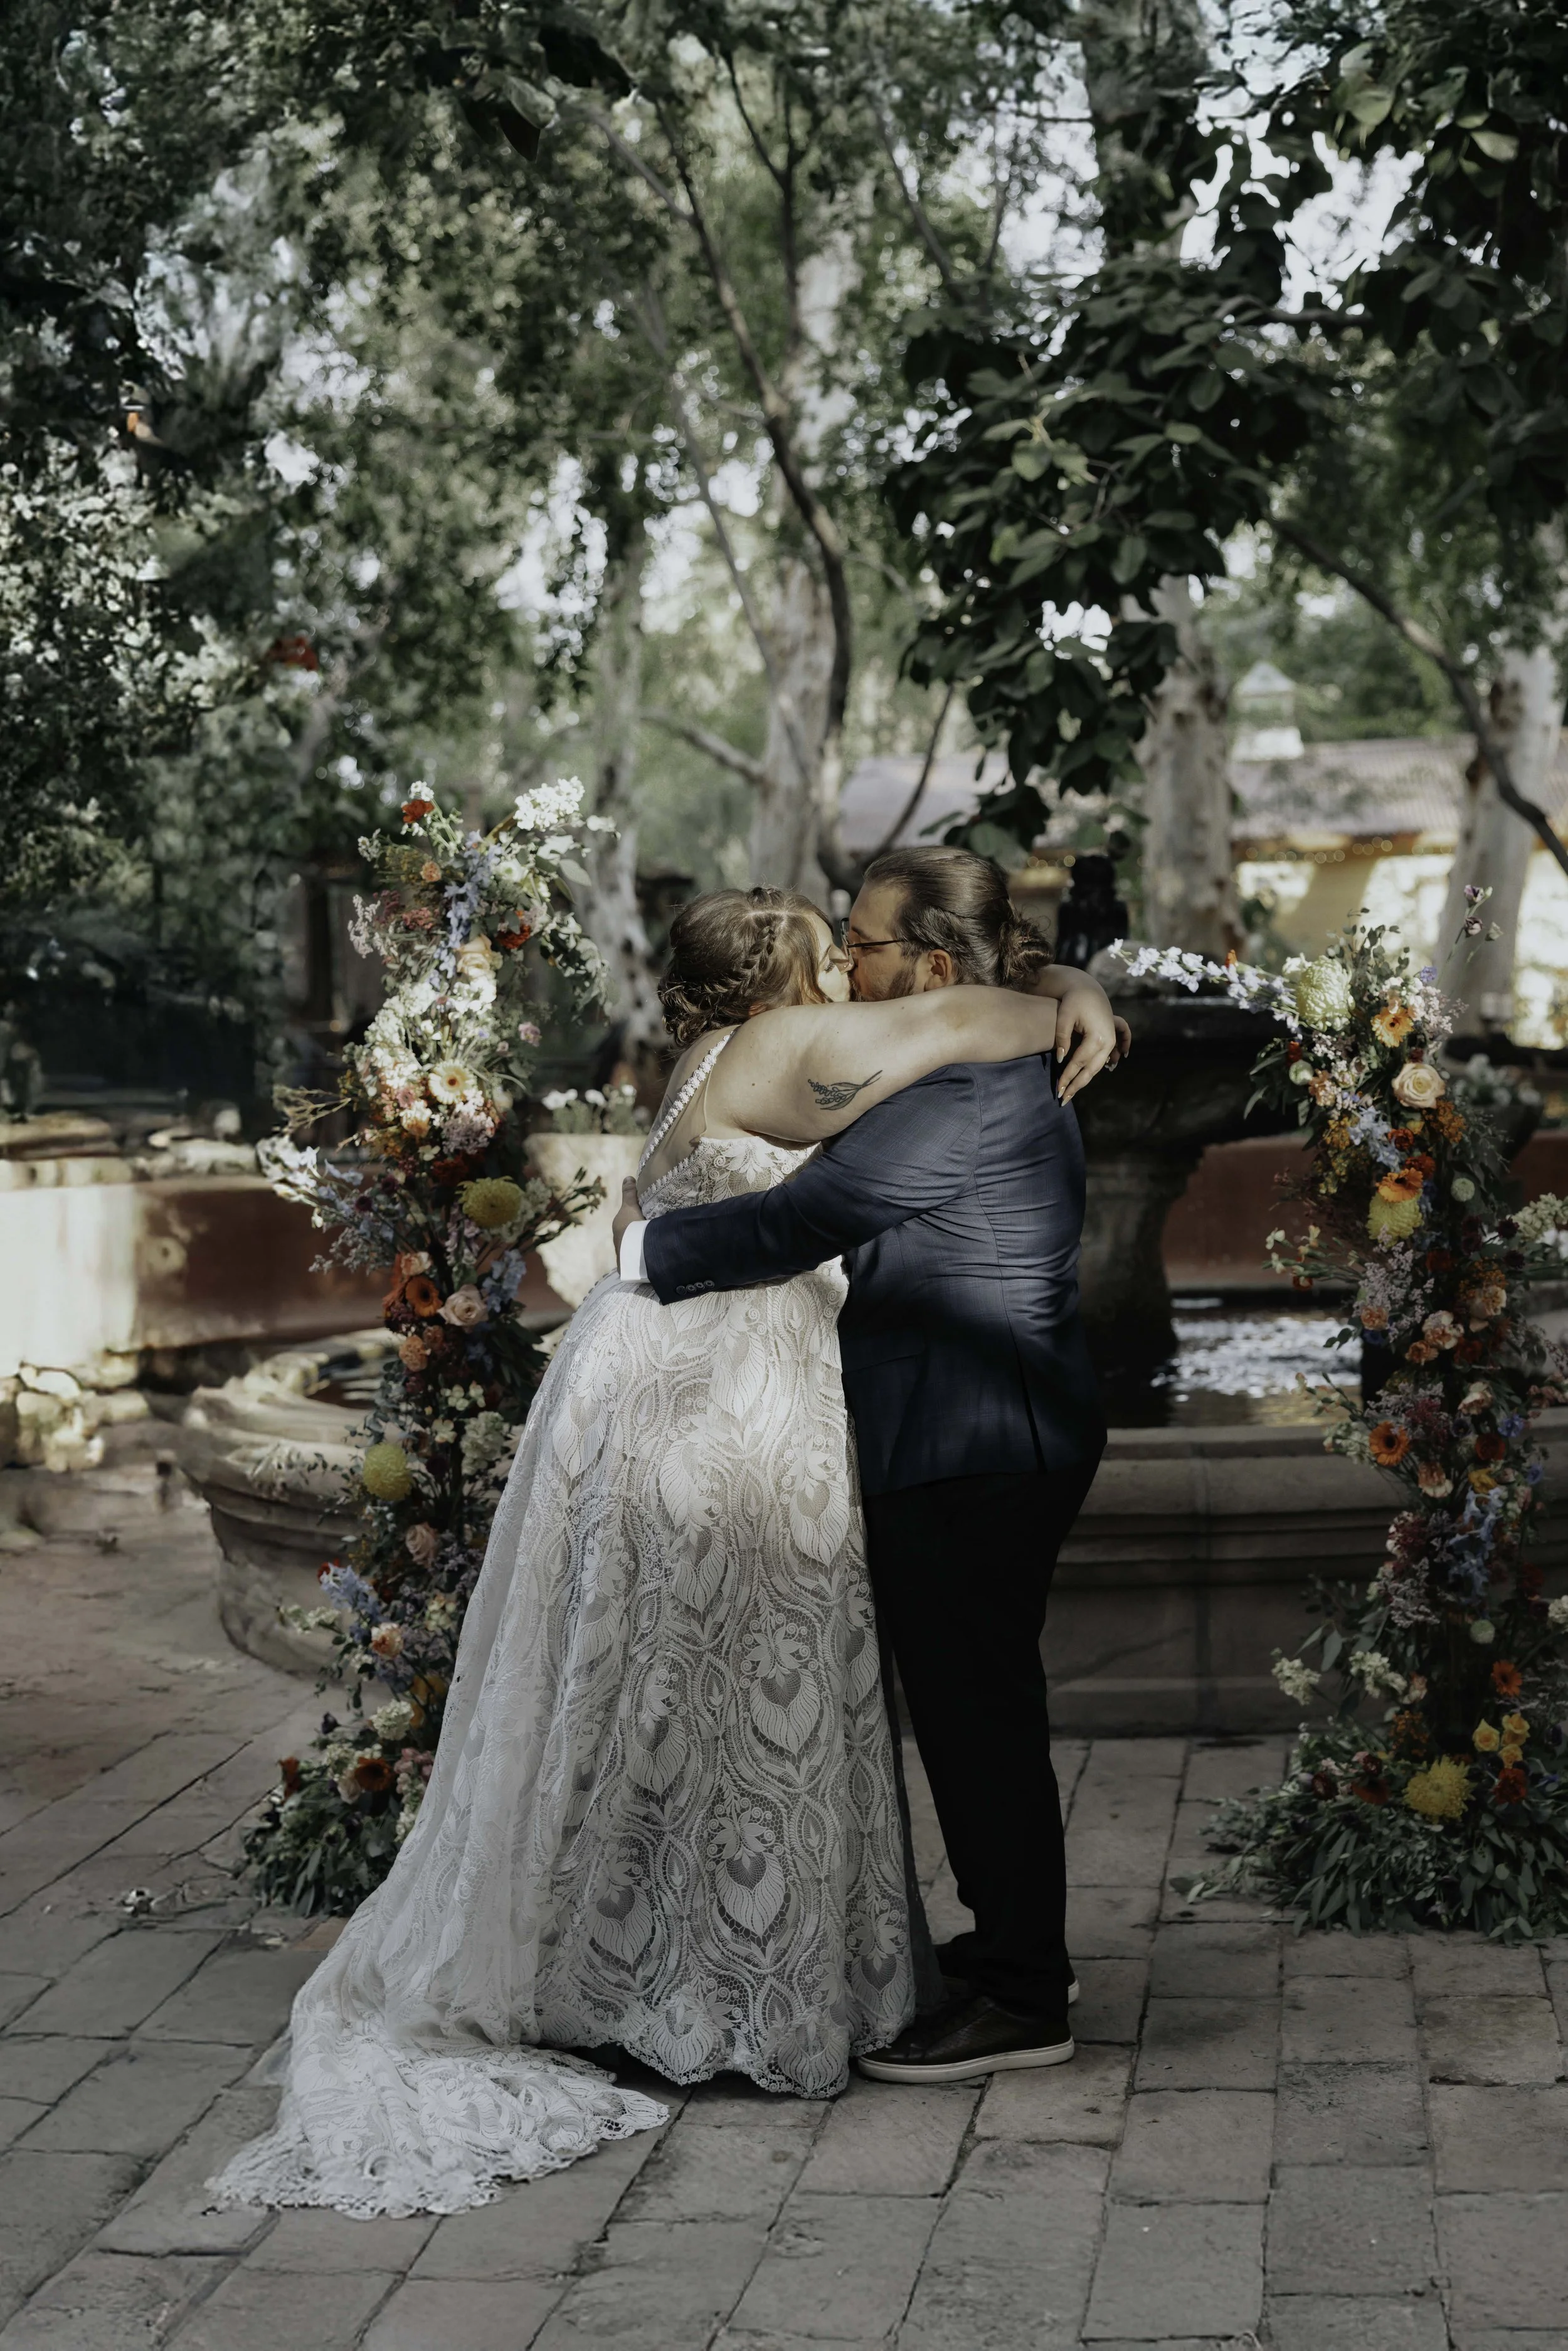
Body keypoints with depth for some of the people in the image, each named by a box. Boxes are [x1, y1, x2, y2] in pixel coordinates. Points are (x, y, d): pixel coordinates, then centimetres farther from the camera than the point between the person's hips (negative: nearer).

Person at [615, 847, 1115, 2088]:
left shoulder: (960, 1096, -20)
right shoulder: (1003, 1066, 13)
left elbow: (802, 1220, -21)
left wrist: (648, 1246, -9)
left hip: (974, 1456, -11)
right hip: (995, 1438, 11)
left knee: (976, 1708, -2)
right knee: (979, 1704, 19)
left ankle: (1021, 2000, 7)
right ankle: (1018, 1945, 32)